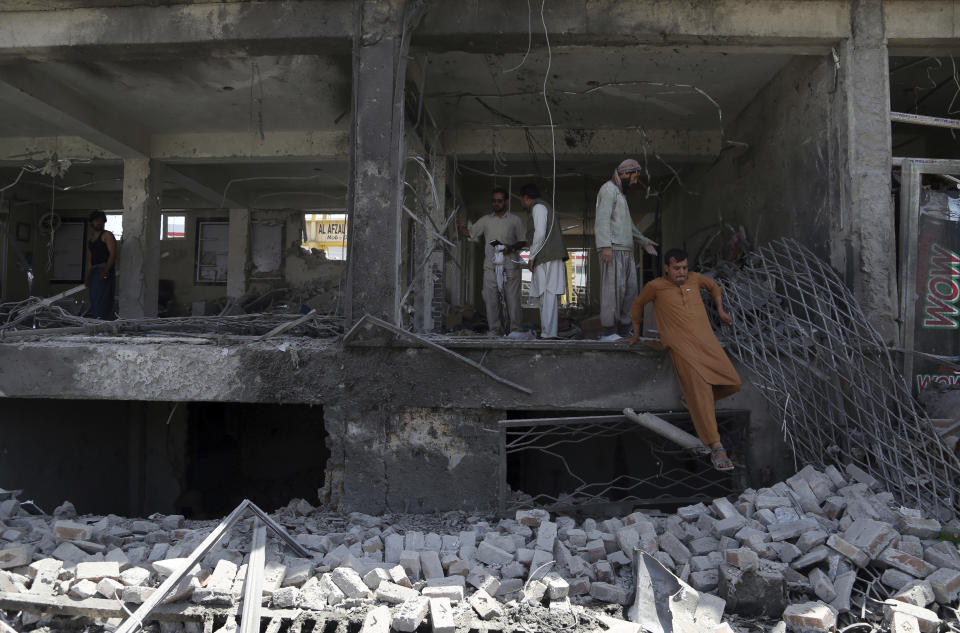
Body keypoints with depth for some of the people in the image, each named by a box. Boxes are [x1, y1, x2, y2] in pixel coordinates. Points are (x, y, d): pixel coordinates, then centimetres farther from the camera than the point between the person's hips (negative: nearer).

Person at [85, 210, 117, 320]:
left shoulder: (107, 235, -2)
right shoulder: (90, 238, 21)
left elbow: (113, 254, -12)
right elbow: (89, 258, 23)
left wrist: (106, 270, -23)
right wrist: (87, 276, 17)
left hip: (104, 271, -8)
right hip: (93, 271, 8)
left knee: (102, 299, -16)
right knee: (93, 300, 6)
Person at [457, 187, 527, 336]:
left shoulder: (515, 220, 9)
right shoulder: (486, 220, 14)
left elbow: (523, 241, 10)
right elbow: (469, 233, 15)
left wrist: (512, 248, -10)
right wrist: (460, 225, -7)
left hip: (510, 266, -2)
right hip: (490, 266, 2)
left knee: (512, 297, -5)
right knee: (490, 298, -1)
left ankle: (516, 329, 0)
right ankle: (495, 329, 5)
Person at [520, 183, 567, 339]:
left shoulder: (538, 207, -3)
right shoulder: (545, 207, 28)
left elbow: (540, 234, -15)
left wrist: (531, 257, -10)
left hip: (548, 260, -10)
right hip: (548, 260, 10)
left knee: (548, 297, -13)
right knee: (547, 298, 8)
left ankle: (548, 333, -17)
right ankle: (547, 333, 8)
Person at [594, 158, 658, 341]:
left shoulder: (620, 194, 26)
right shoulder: (609, 189, -6)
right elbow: (602, 218, -18)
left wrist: (644, 241, 30)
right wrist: (605, 246, -28)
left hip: (625, 251, 10)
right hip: (613, 250, -10)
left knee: (629, 289, 5)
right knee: (613, 289, -13)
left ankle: (624, 330, 8)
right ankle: (608, 332, -12)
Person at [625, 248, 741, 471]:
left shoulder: (694, 278, 17)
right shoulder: (656, 286, 7)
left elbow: (713, 286, 39)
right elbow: (638, 305, 24)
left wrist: (720, 311, 30)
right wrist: (636, 333, 31)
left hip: (707, 341, 5)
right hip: (682, 346, -5)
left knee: (733, 383, -9)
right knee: (700, 388, -22)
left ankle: (697, 401, 21)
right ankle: (716, 448, -26)